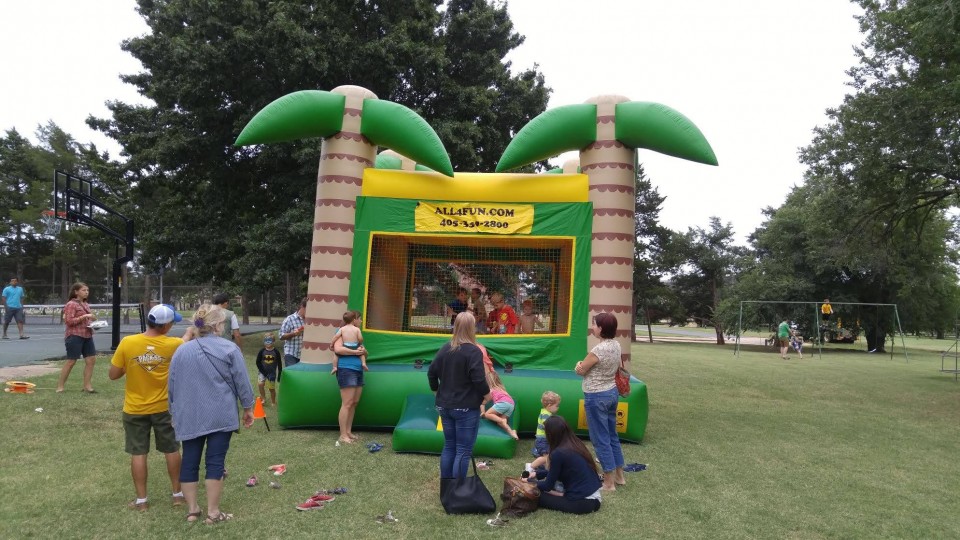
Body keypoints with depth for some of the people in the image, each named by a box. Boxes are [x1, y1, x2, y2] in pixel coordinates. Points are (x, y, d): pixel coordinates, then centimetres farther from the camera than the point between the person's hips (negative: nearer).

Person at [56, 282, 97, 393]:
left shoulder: (85, 305, 17)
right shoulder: (71, 304, -9)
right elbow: (69, 321, -17)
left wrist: (92, 321, 9)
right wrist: (85, 316, -21)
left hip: (87, 335, 8)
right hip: (74, 336, -8)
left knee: (91, 360, 3)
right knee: (71, 361, -2)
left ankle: (87, 386, 11)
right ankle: (60, 386, 10)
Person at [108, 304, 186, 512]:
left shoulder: (127, 343, -15)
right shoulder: (172, 344, -14)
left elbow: (113, 375, -6)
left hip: (135, 409, 0)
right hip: (163, 407, 0)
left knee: (138, 453, 10)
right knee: (171, 450, 14)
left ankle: (141, 500, 17)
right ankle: (178, 494, 24)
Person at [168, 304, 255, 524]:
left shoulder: (181, 351, 4)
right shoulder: (229, 349, -8)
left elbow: (172, 386, 12)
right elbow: (242, 382, -5)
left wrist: (174, 412, 25)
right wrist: (248, 408, 7)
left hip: (189, 417, 4)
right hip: (220, 416, -4)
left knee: (190, 461, 12)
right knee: (215, 461, 1)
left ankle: (192, 510, 21)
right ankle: (213, 512, 6)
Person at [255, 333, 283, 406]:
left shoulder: (276, 352, -7)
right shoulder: (262, 351, -8)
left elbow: (279, 364, -1)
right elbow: (258, 362, -4)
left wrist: (279, 374, -1)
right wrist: (263, 372, -11)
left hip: (272, 373, 0)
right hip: (262, 371, 0)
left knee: (272, 388, 5)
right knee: (260, 384, -20)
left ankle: (273, 402, 23)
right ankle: (263, 398, 0)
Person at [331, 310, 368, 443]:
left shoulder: (357, 332, 21)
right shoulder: (341, 332, -4)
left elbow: (363, 351, 19)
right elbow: (338, 349, -19)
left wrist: (363, 356, -3)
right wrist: (355, 351, -14)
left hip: (358, 370, 9)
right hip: (346, 369, -9)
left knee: (354, 403, 9)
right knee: (347, 404, -8)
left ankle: (348, 432, 17)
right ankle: (343, 435, -3)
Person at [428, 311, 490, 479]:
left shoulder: (445, 348, 5)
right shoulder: (473, 351, -16)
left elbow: (431, 372, 10)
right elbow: (478, 379, -20)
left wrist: (437, 390, 24)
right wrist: (486, 393, -2)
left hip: (445, 406, 7)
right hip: (466, 408, -7)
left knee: (449, 446, 17)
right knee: (463, 451, 1)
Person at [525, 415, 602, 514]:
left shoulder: (558, 453, -18)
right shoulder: (577, 444, 6)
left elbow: (548, 486, -5)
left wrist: (529, 481, 12)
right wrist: (538, 474, 27)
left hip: (583, 502, -7)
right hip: (595, 498, 8)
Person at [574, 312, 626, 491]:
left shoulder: (599, 350, -25)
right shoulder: (616, 346, 1)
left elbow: (580, 370, -13)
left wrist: (579, 364, 10)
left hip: (596, 397, -9)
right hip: (612, 393, 9)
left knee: (601, 440, 3)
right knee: (612, 436, 20)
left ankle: (609, 483, 13)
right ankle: (619, 476, 31)